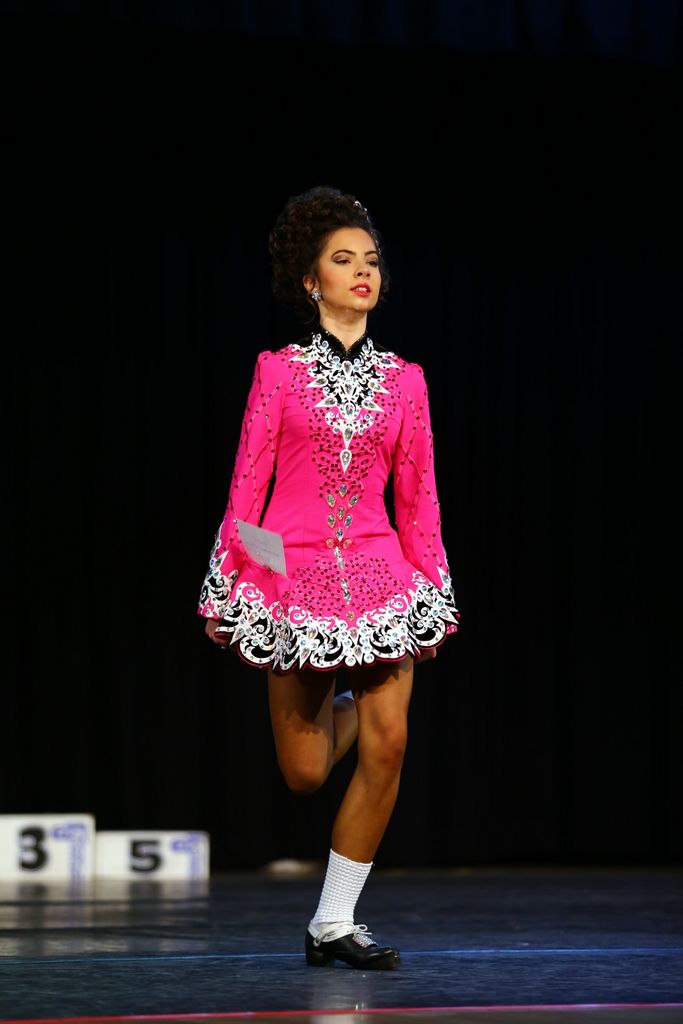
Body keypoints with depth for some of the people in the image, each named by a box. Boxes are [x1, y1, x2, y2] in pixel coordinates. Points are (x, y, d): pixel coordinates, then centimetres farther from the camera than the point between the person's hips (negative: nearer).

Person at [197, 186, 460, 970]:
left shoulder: (403, 380, 7)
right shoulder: (279, 371, 1)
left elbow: (417, 495, 9)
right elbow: (246, 486, 0)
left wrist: (434, 592, 8)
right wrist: (224, 588, -2)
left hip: (380, 574, 2)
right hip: (295, 576, -2)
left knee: (388, 745, -11)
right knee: (305, 774, 2)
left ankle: (334, 923, 0)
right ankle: (336, 712, 42)